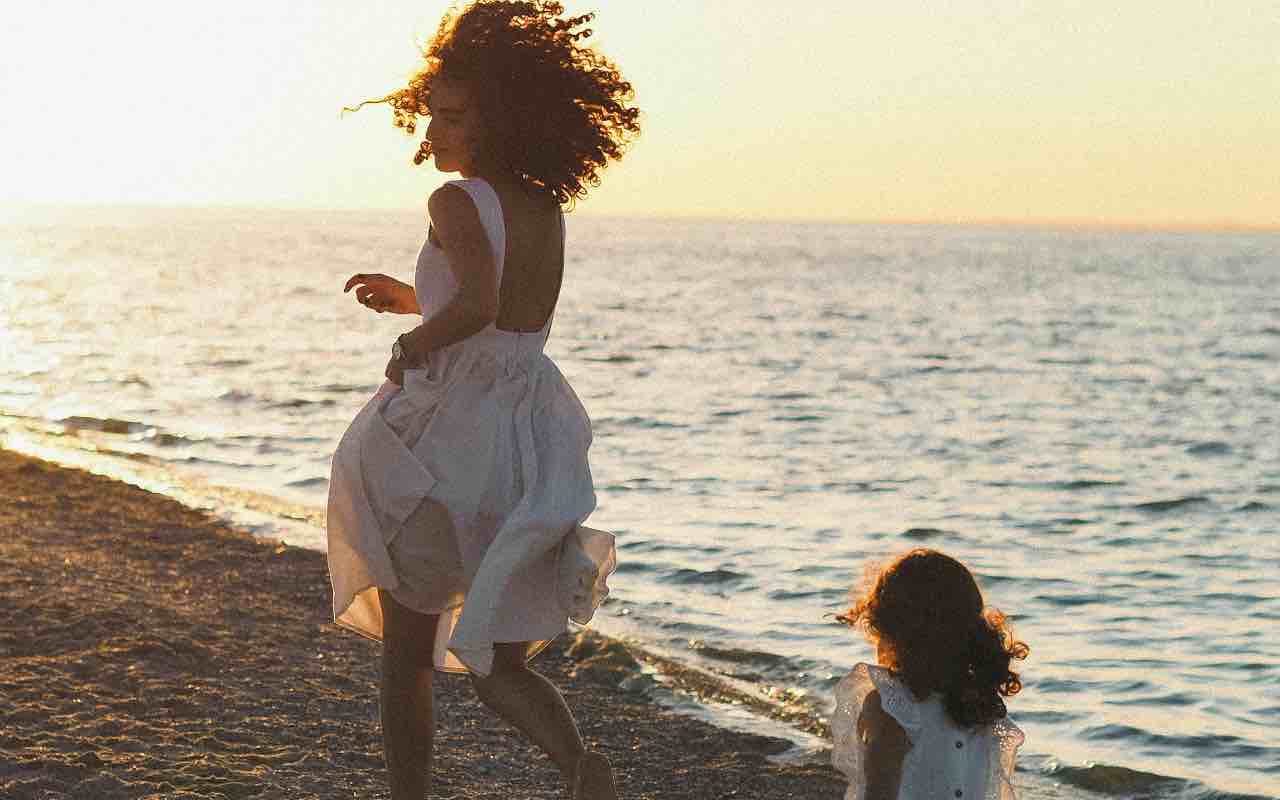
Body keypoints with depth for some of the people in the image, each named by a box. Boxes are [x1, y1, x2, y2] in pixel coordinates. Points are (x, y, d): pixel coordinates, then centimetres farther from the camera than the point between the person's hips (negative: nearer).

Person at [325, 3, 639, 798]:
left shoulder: (458, 202, -13)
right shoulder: (548, 211, 9)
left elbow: (476, 307, -31)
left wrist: (413, 344, -13)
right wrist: (414, 299, 26)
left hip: (445, 440, -6)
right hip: (529, 446, 6)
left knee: (407, 652, 14)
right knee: (499, 666, 12)